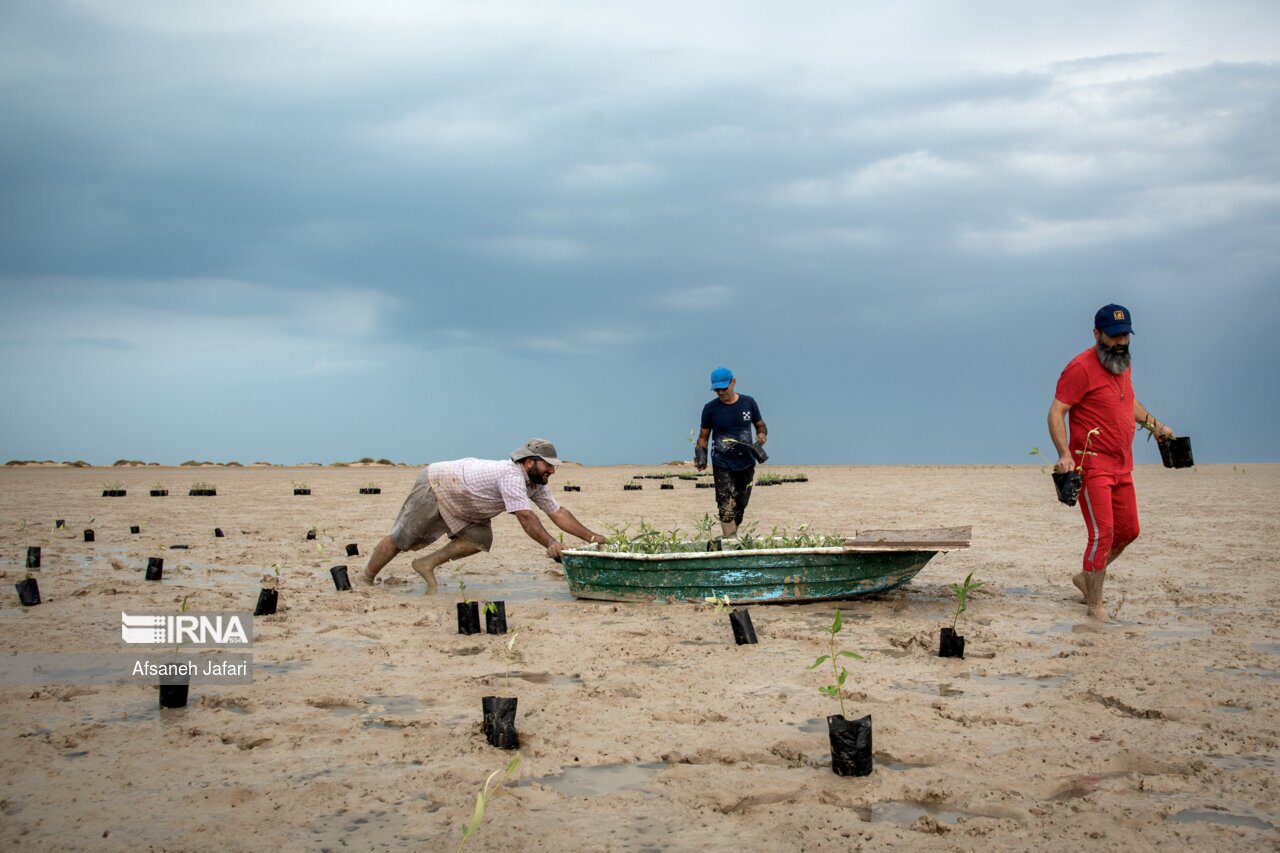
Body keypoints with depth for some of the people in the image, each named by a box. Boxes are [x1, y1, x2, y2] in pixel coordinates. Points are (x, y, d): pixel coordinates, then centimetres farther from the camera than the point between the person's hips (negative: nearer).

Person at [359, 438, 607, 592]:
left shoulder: (536, 485, -5)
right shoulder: (511, 475, -33)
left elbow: (558, 513, -4)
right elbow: (525, 517, -39)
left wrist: (593, 537, -10)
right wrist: (551, 544, -43)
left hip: (458, 502, 9)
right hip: (434, 485, -9)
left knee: (480, 540, -7)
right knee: (400, 539, 0)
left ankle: (427, 564, 5)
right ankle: (364, 579, 17)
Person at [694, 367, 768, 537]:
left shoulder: (748, 403, 0)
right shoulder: (710, 408, -3)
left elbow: (760, 425, 12)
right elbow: (704, 436, 5)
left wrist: (762, 434, -10)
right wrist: (701, 456, -11)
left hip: (746, 464, 3)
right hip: (723, 466, -3)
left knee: (740, 507, 11)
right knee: (726, 509, -14)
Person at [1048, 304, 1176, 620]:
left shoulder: (1122, 364, 13)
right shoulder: (1081, 368, -14)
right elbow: (1056, 413, -19)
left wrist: (1154, 424, 26)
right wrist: (1064, 454, -29)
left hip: (1122, 466, 9)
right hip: (1092, 465, -9)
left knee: (1128, 531, 13)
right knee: (1102, 533, -12)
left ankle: (1087, 577, 33)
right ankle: (1095, 606, -4)